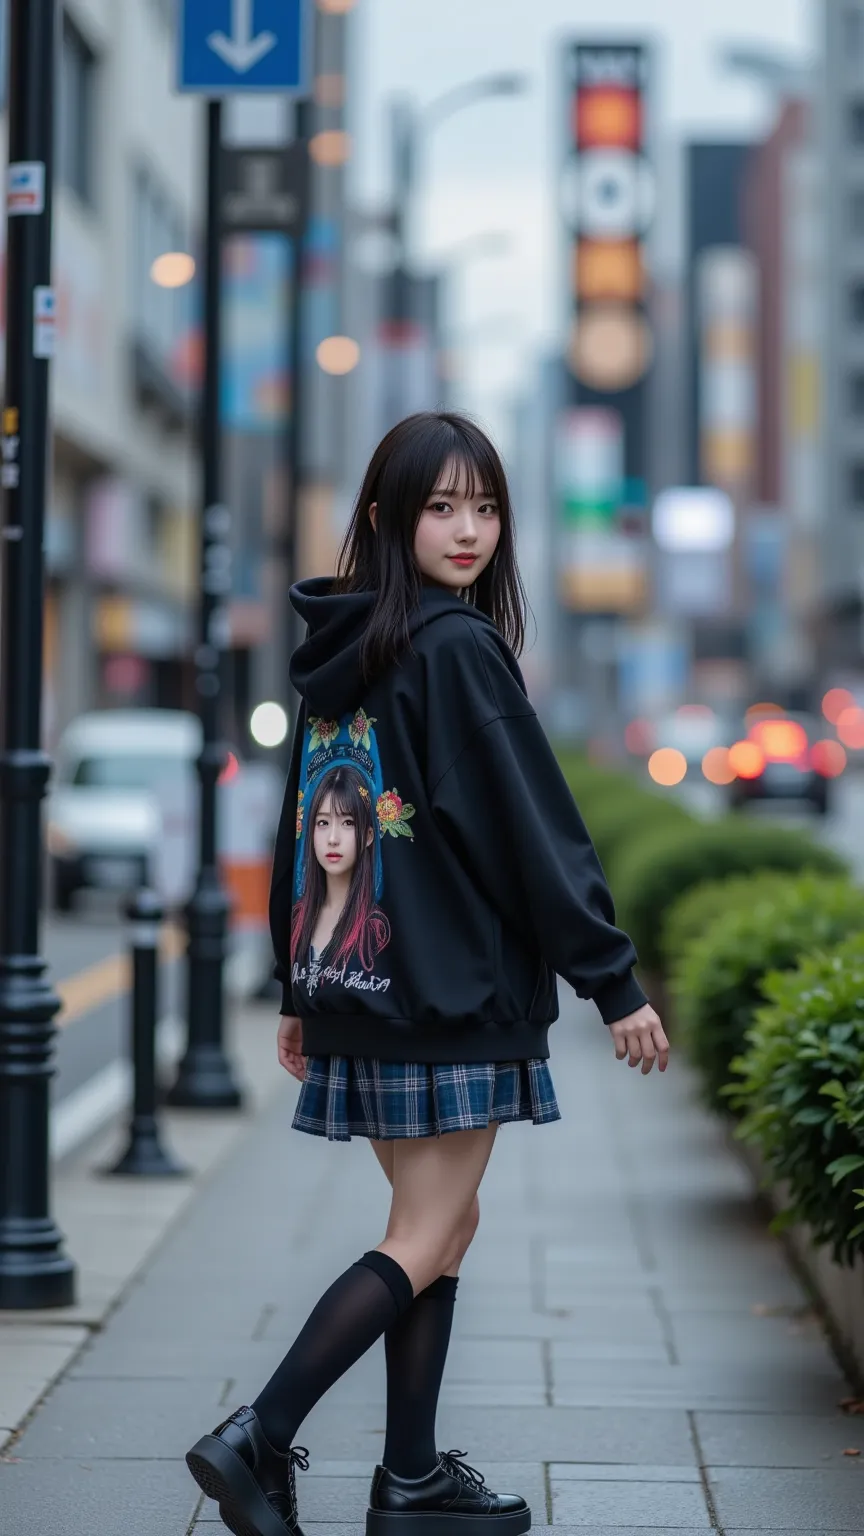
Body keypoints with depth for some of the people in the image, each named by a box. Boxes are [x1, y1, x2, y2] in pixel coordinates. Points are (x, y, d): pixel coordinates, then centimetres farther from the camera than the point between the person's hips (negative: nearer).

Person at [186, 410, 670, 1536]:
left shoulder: (338, 652, 10)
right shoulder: (458, 649, -14)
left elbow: (307, 824, 15)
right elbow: (537, 828, -15)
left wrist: (301, 992, 20)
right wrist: (614, 982, -11)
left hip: (363, 990, 8)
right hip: (452, 990, -8)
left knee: (442, 1225, 14)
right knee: (427, 1242, -2)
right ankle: (259, 1440, -7)